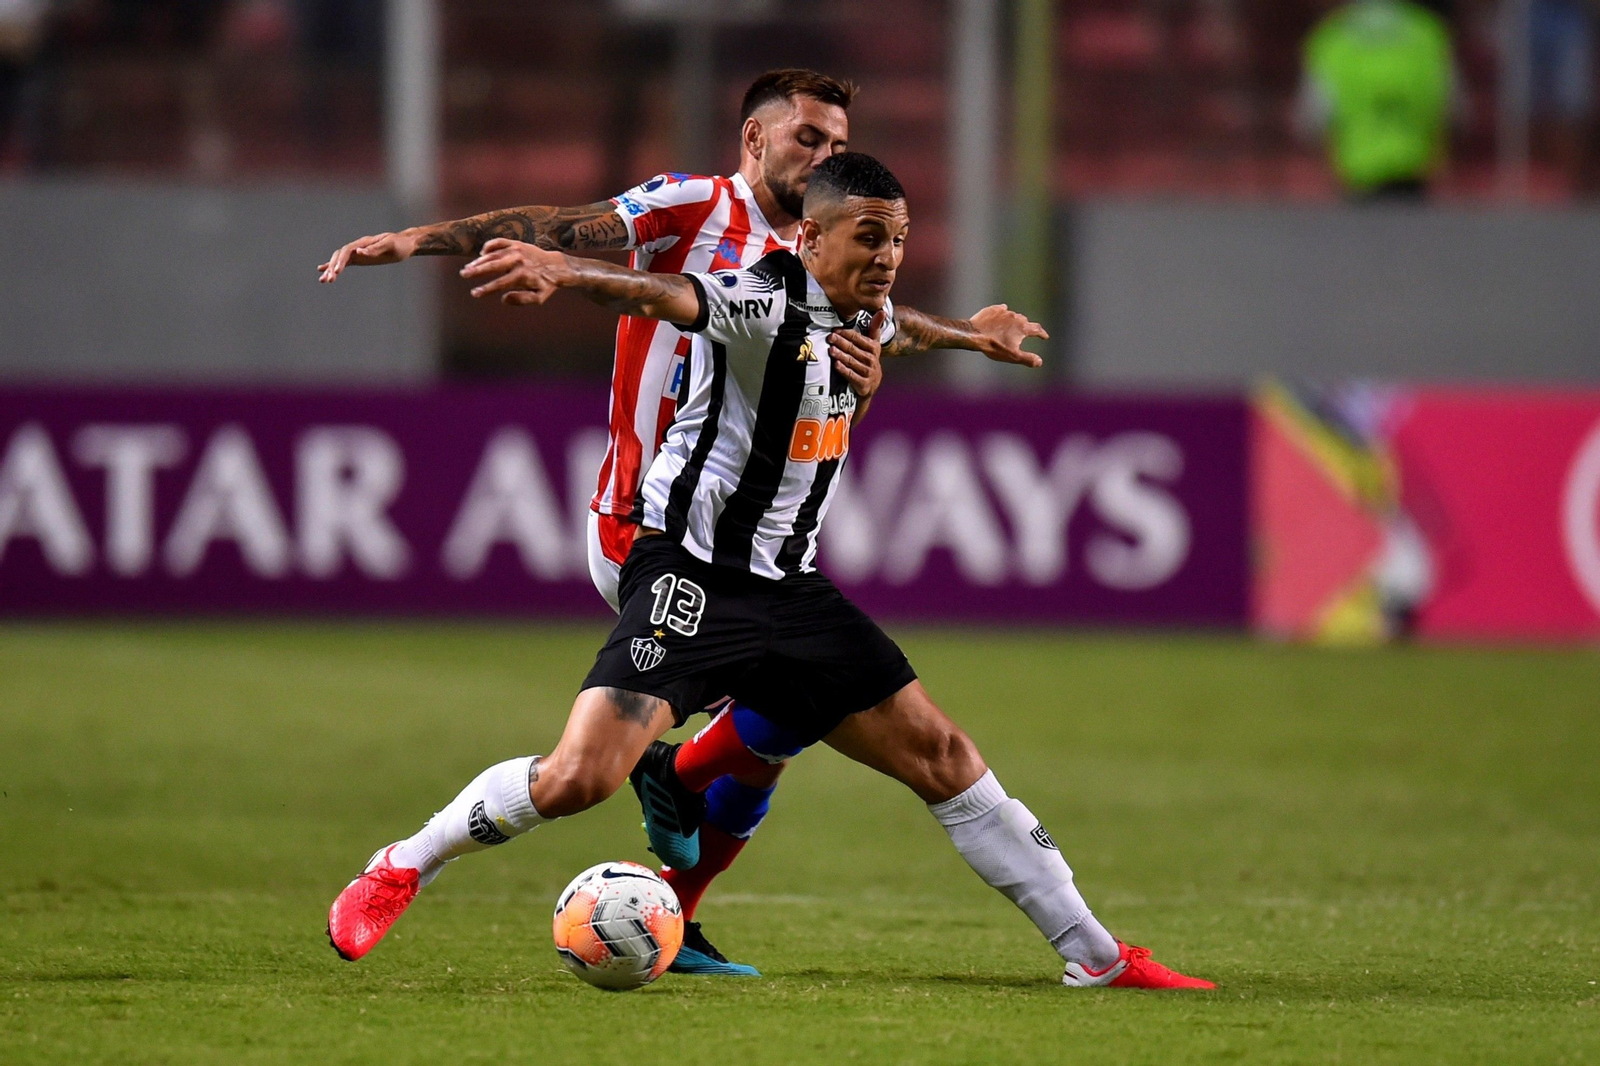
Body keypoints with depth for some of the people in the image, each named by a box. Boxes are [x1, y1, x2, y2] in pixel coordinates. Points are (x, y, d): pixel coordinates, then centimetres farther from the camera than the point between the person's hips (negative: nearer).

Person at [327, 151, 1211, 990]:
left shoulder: (870, 316, 8)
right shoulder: (766, 300, -17)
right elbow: (666, 296, -37)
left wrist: (866, 379, 7)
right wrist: (558, 272, -59)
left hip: (790, 590, 7)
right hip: (690, 572, -7)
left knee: (939, 755, 5)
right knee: (577, 780, -20)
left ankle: (1093, 955, 13)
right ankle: (397, 873, 3)